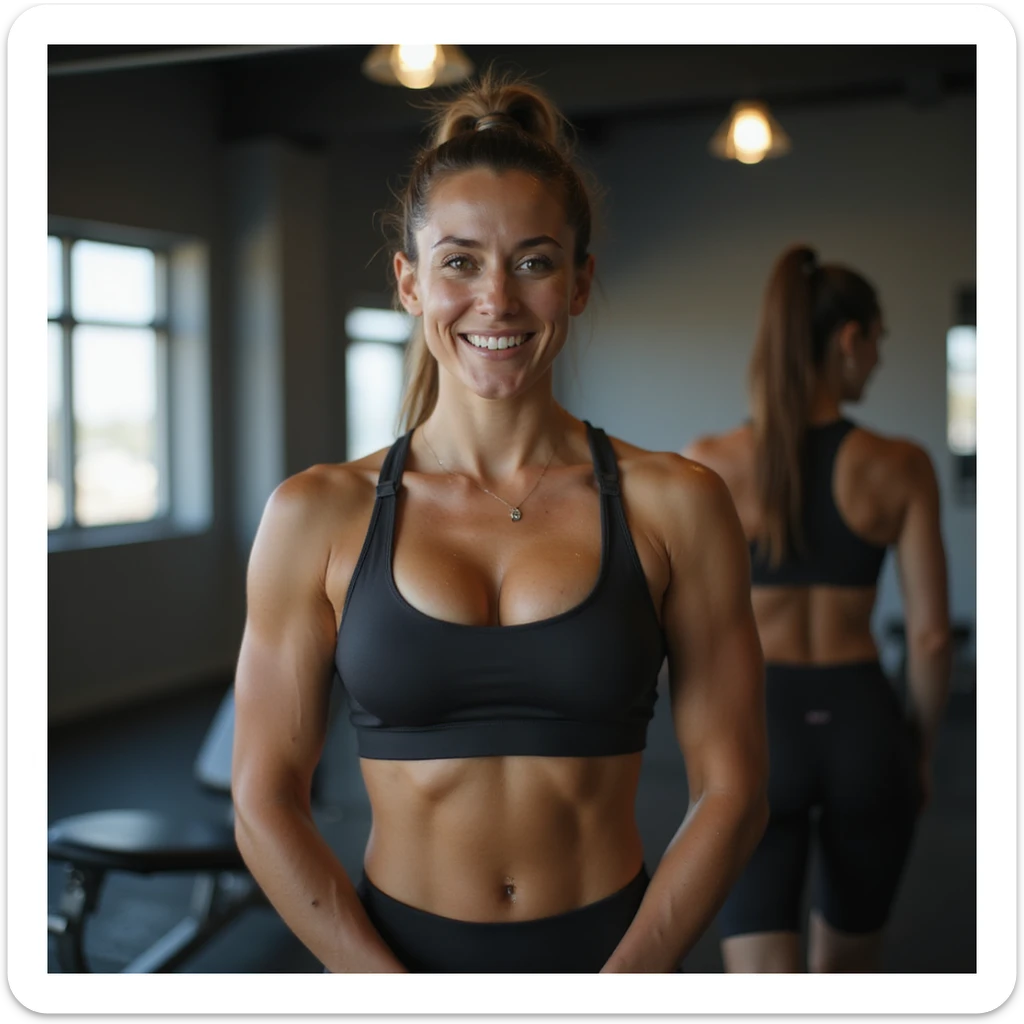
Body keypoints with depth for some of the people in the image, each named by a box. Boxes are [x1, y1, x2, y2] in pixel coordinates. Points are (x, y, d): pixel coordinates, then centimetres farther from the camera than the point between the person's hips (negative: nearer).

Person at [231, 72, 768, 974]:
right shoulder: (317, 515, -6)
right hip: (388, 952, 0)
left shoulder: (675, 504, -7)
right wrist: (392, 988, -12)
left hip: (619, 952, 0)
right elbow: (265, 803, -5)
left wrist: (621, 982, -13)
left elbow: (731, 789, -6)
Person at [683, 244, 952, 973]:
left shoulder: (713, 463, -6)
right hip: (862, 724, 2)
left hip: (757, 726, -1)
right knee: (846, 970, 27)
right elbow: (931, 634, -3)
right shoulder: (902, 468, -6)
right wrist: (922, 750, 12)